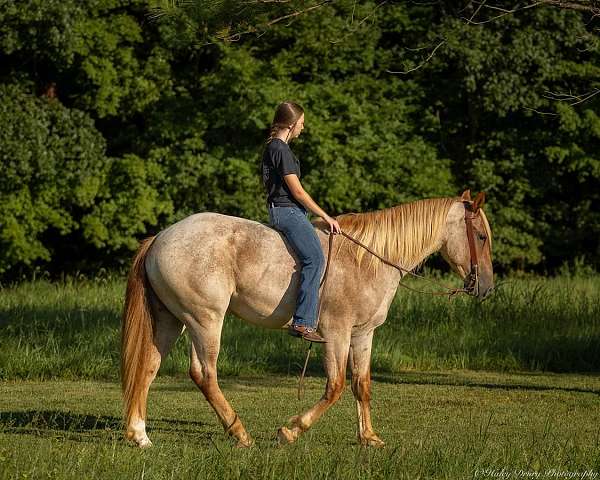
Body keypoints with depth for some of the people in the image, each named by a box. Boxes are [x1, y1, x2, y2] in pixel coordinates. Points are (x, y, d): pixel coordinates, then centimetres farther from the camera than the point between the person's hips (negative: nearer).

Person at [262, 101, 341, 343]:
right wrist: (326, 217, -10)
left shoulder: (272, 147, 17)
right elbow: (297, 191, -16)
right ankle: (303, 322, -35)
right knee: (315, 257, -26)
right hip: (287, 212, -11)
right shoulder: (281, 150, -14)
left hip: (281, 210, 11)